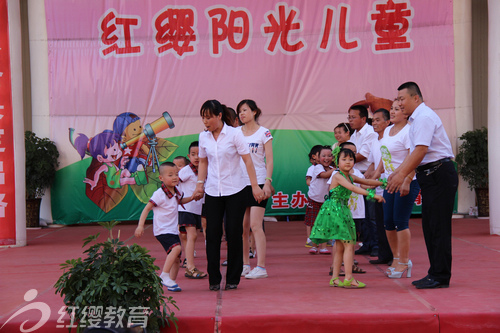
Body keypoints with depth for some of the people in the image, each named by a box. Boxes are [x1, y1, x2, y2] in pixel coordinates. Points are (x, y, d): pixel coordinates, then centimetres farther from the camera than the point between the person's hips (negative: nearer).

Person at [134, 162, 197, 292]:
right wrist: (140, 225, -20)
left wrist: (191, 198, 14)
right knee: (176, 248, -28)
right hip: (162, 231, -8)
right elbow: (147, 208, -13)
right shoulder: (159, 194, -15)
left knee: (176, 258, 8)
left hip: (173, 230, 8)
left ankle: (171, 283, 19)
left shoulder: (176, 192, 7)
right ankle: (164, 275, -20)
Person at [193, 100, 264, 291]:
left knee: (234, 234, 1)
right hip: (212, 192, 3)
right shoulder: (203, 137, 5)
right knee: (212, 234, 0)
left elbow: (247, 160, -7)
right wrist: (200, 183, 4)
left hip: (235, 191, -3)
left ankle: (233, 279, 13)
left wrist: (255, 185, -12)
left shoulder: (234, 133, -7)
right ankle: (214, 279, 10)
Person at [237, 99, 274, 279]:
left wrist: (267, 182, -12)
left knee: (255, 225, -9)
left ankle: (261, 267, -6)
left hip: (258, 183, -4)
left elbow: (269, 160, -3)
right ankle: (245, 265, 17)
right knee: (242, 227, 6)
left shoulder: (264, 133, -1)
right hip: (240, 183, 5)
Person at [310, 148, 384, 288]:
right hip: (334, 211, -9)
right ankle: (348, 279, -8)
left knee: (340, 247, 9)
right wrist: (372, 195, -30)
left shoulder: (351, 177, 14)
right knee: (349, 244, -10)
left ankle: (335, 278, 14)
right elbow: (353, 188, -24)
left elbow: (367, 181, 18)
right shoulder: (337, 176, -13)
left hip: (342, 212, 9)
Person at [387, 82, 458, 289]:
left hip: (439, 174, -10)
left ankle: (440, 277, -1)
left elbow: (421, 150, -21)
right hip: (430, 176, 10)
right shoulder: (417, 119, 18)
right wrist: (397, 172, 16)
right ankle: (435, 274, 18)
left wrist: (402, 175, -20)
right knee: (429, 225, 12)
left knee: (438, 226, -6)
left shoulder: (424, 117, -14)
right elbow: (413, 152, 22)